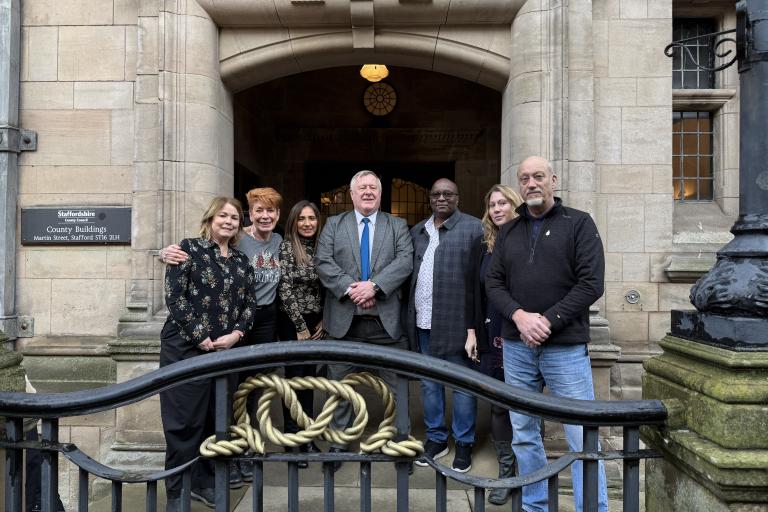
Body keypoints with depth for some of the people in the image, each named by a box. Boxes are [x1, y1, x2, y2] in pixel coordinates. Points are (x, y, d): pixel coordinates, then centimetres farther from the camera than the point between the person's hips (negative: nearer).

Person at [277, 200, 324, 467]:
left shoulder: (321, 248, 7)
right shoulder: (287, 247, -8)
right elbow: (285, 290, -13)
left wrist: (323, 321, 3)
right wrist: (301, 326, -12)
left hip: (315, 323, 5)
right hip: (292, 322, -5)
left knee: (309, 378, 11)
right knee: (294, 377, 0)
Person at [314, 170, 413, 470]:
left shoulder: (397, 226, 10)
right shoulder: (334, 224, 10)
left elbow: (405, 260, -5)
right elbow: (323, 262, -2)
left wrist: (374, 285, -18)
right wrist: (350, 289, -15)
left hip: (387, 319, 0)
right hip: (344, 319, 1)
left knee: (397, 384, 7)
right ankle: (338, 444, 26)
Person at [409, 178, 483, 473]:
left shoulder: (473, 228, -3)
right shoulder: (417, 231, 14)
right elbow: (407, 271, 14)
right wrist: (409, 315, 7)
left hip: (457, 320, -5)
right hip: (423, 321, 5)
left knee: (462, 384, 6)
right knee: (429, 383, 15)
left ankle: (464, 443, 22)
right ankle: (436, 438, 30)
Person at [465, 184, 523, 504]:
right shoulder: (481, 245, 7)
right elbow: (472, 291, 8)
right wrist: (471, 332, 4)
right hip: (491, 337, 3)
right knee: (498, 405, 9)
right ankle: (506, 472, 23)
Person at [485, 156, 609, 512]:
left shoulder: (579, 224, 0)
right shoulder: (508, 232, 12)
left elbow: (591, 283, -8)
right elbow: (493, 283, 7)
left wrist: (548, 321, -14)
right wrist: (519, 316, -11)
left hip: (566, 348, -4)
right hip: (516, 348, 4)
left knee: (582, 438, 0)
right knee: (524, 435, 13)